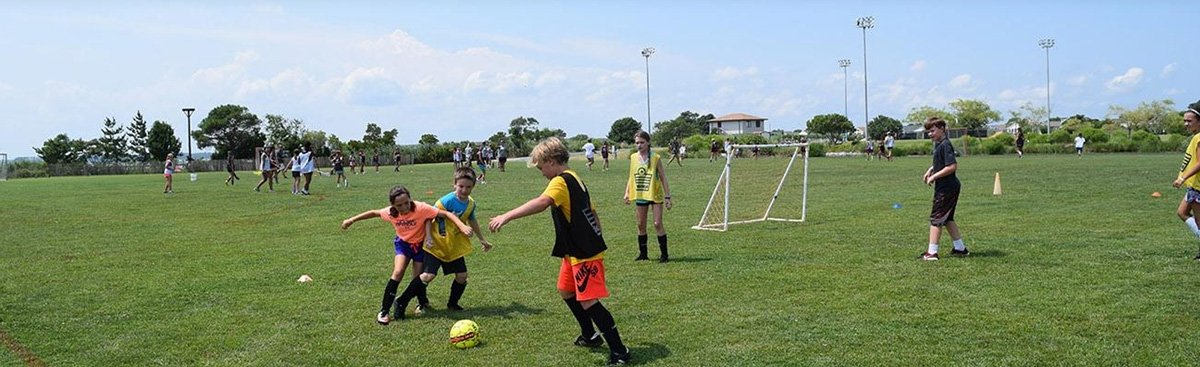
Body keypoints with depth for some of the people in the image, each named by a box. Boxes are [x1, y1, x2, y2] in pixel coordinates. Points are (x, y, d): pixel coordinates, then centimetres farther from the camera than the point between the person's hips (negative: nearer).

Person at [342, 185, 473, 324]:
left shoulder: (421, 208, -33)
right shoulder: (391, 213, -21)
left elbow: (446, 214, -35)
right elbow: (374, 213, -2)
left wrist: (462, 226, -49)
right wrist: (352, 220, 2)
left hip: (420, 245, -1)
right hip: (403, 243, 1)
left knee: (418, 279, -3)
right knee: (398, 273, -19)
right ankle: (384, 311, -9)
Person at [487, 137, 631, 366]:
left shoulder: (561, 181, -17)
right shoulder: (574, 179, 14)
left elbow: (542, 203, -37)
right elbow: (592, 213, 19)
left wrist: (507, 216, -43)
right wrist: (594, 240, 26)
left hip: (585, 254, -11)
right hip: (576, 251, 11)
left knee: (588, 302, -9)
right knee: (566, 291, 23)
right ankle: (590, 336, 35)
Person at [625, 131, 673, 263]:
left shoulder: (655, 158, -8)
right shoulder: (633, 158, 3)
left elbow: (663, 178, -5)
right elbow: (631, 177, 13)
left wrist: (667, 196, -7)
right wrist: (627, 193, 5)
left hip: (655, 195, -4)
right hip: (640, 195, 4)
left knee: (658, 224, -5)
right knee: (641, 225, 9)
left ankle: (664, 254, 2)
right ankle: (642, 253, 21)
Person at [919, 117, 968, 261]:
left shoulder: (945, 145, -18)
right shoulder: (938, 144, 12)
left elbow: (952, 166, -26)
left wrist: (934, 176, -20)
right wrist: (931, 169, 12)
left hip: (946, 188, -10)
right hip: (948, 187, 10)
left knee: (935, 219, -5)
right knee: (947, 219, 18)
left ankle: (932, 252, -3)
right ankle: (960, 248, 25)